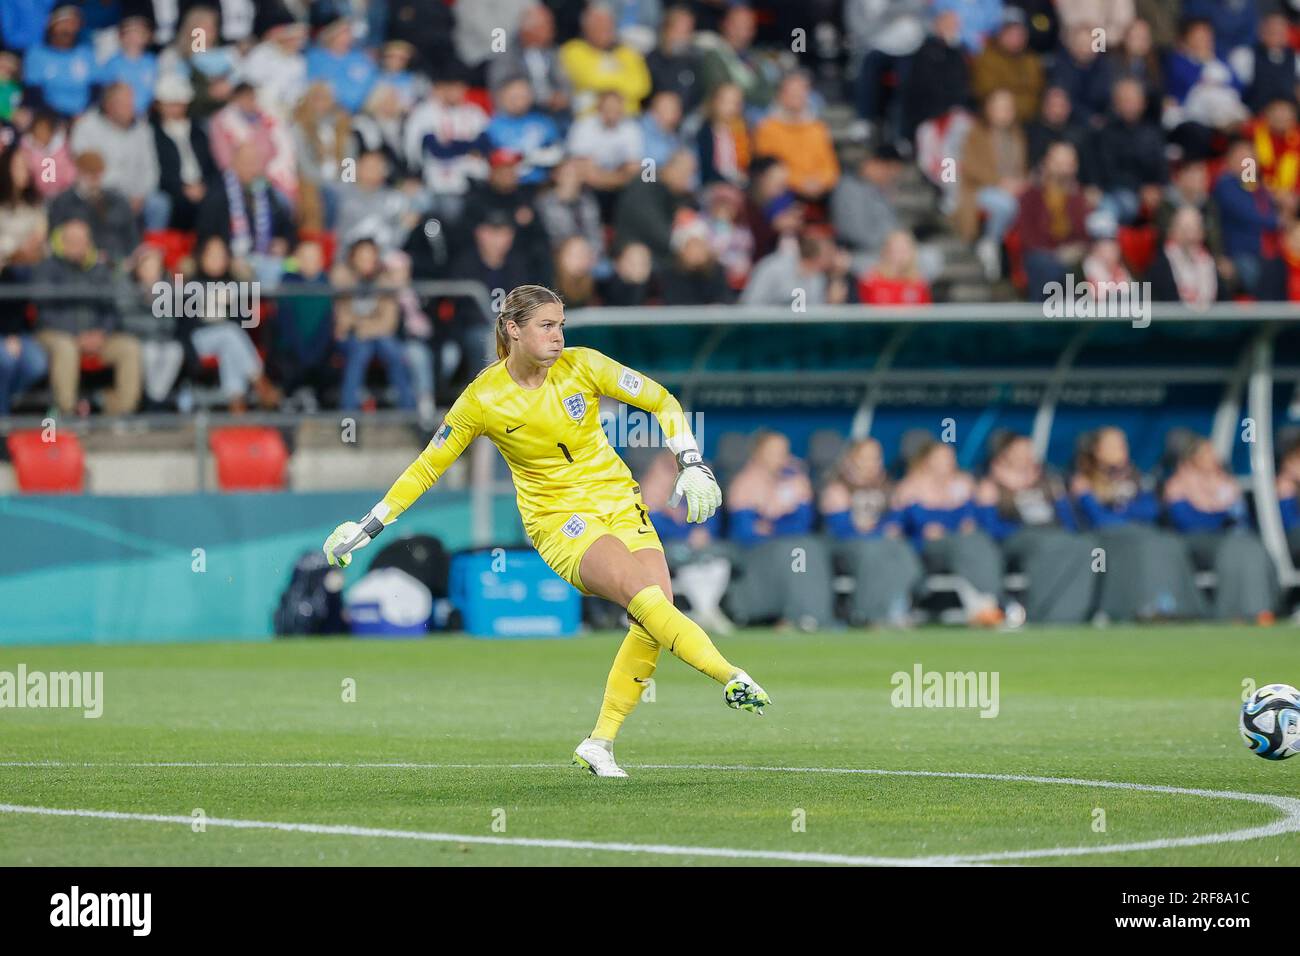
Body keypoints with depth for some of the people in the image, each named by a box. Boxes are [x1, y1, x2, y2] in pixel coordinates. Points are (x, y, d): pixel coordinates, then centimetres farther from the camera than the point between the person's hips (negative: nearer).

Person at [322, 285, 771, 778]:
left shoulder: (582, 365, -5)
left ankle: (599, 743, -5)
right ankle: (731, 677, -36)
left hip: (619, 501, 4)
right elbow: (427, 467, 3)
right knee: (646, 597, -29)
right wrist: (369, 525, 3)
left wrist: (691, 464, -6)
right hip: (558, 516, -4)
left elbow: (662, 402, 4)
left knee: (656, 616, -14)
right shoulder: (482, 399, -8)